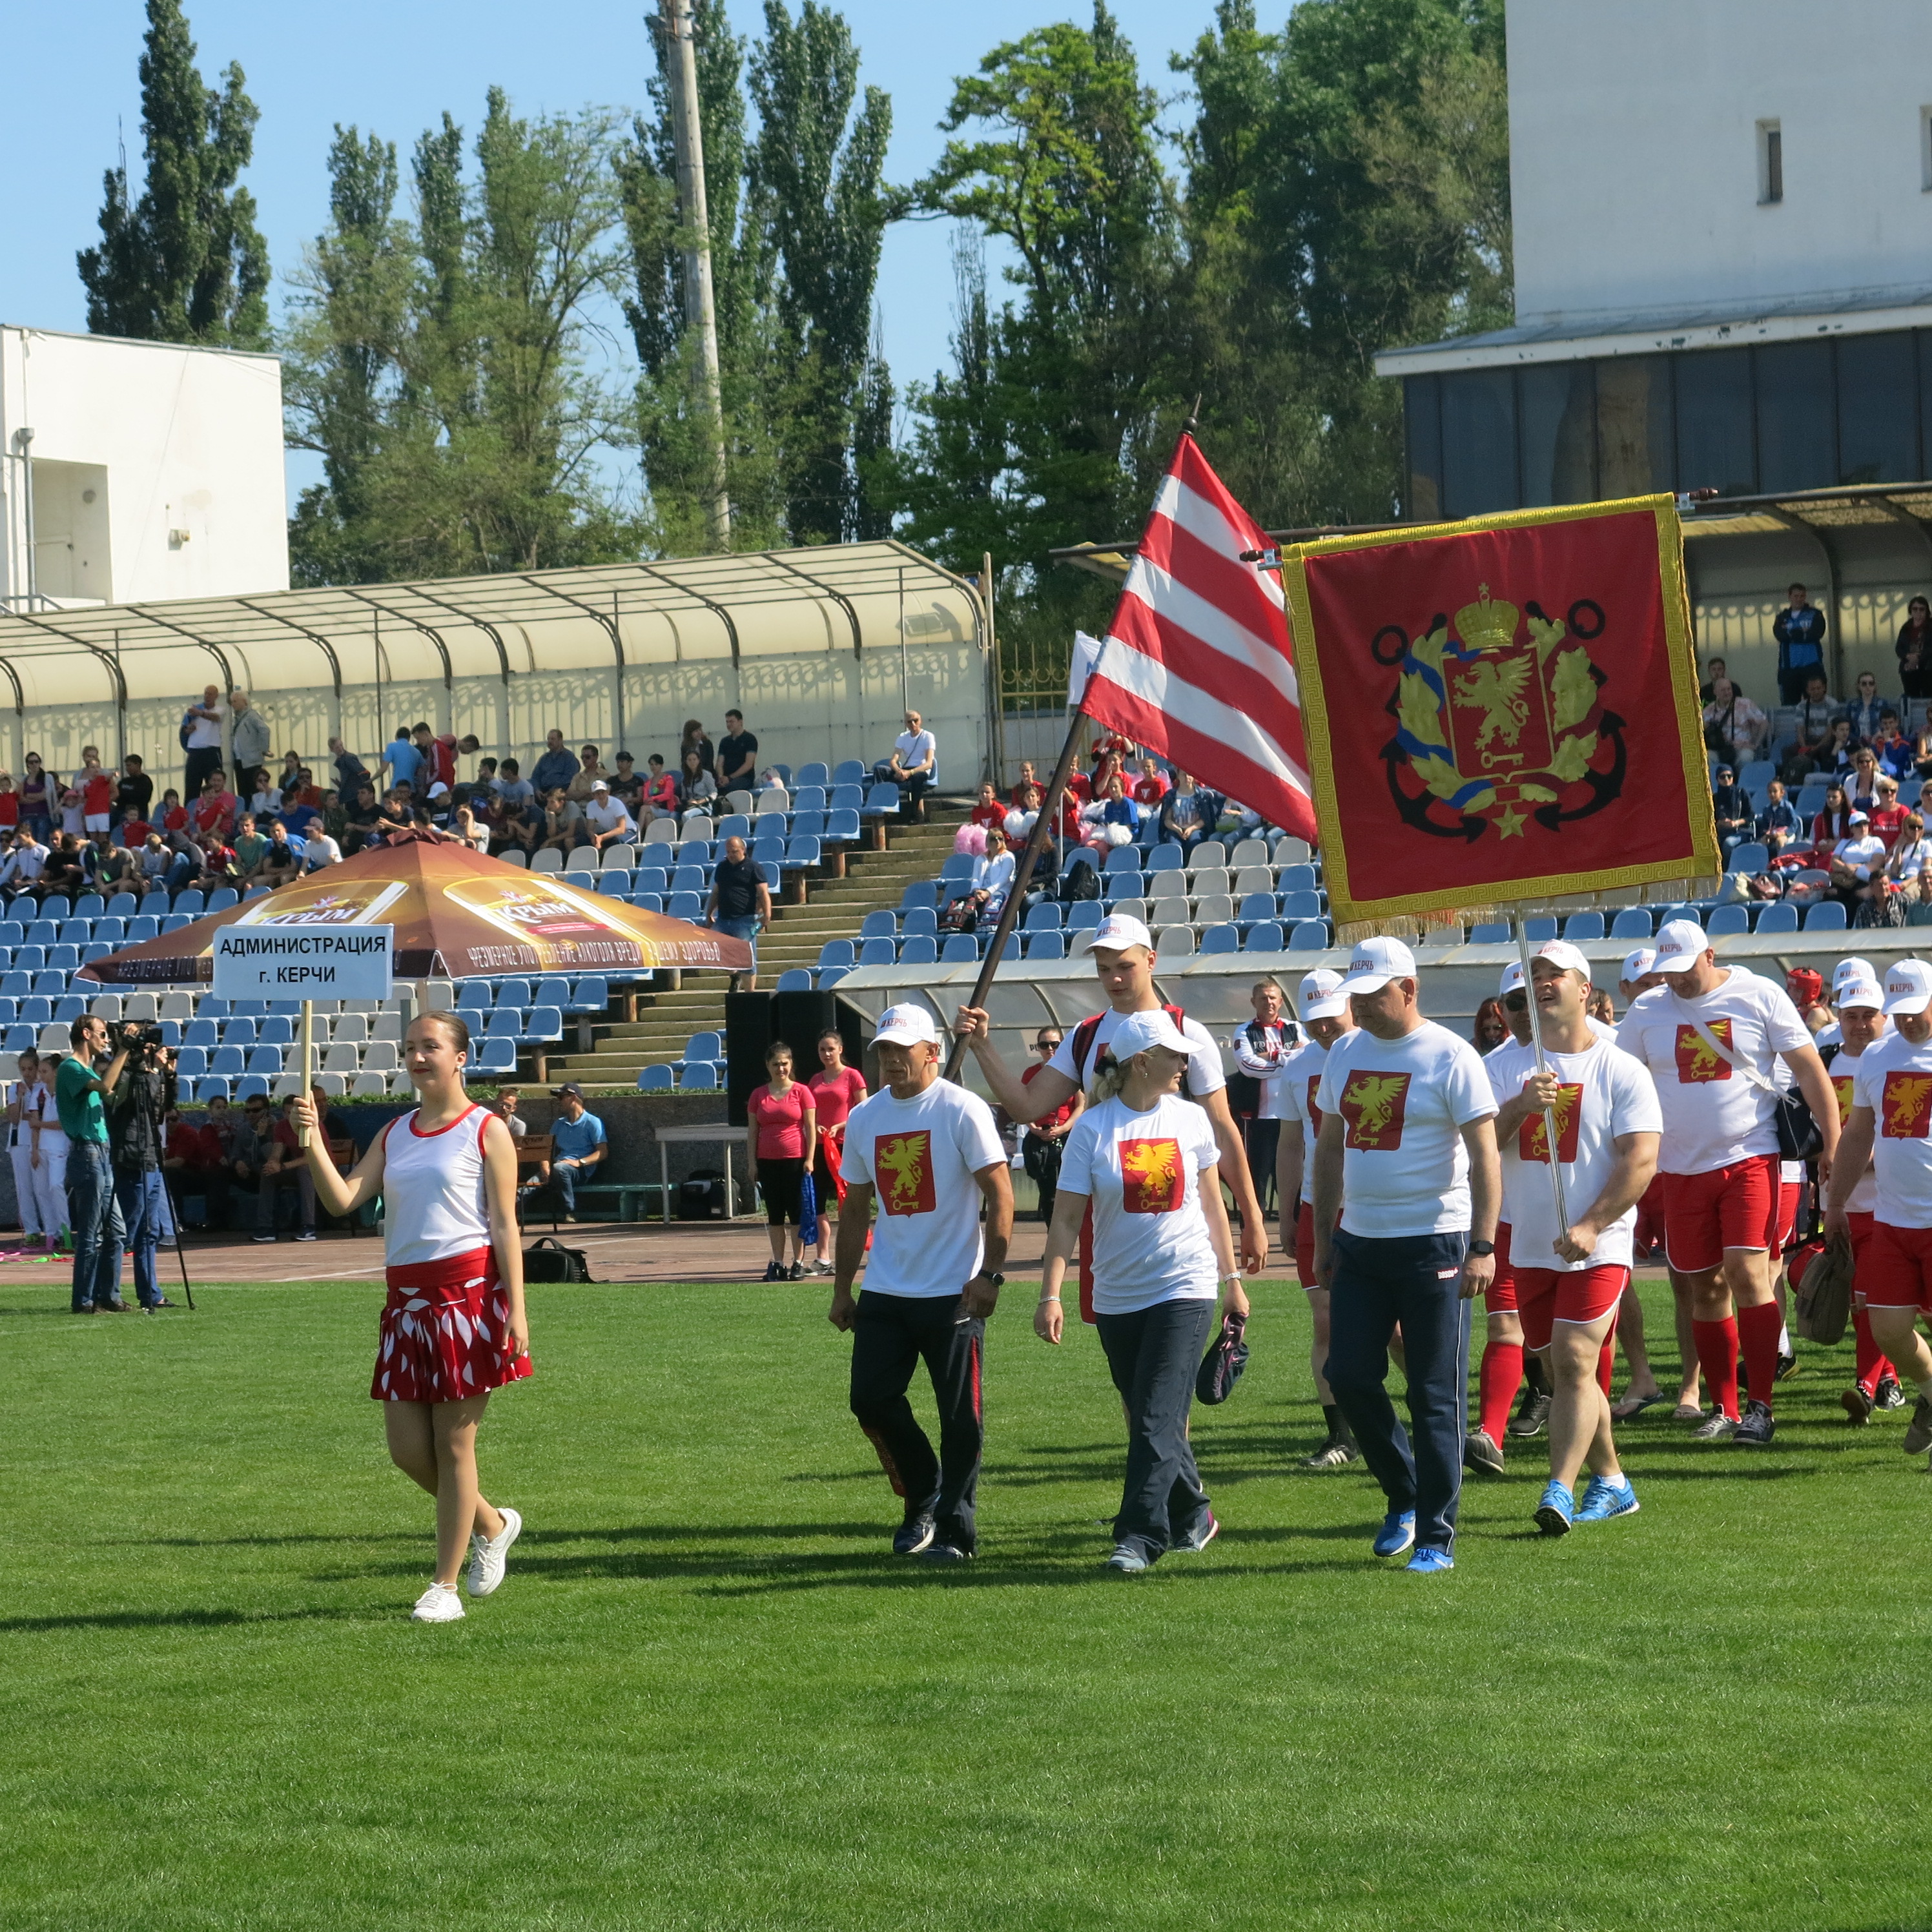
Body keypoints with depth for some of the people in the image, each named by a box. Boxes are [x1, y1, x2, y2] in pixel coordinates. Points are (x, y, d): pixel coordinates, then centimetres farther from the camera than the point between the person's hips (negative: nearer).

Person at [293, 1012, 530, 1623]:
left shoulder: (485, 1131, -1)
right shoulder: (394, 1135, 14)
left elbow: (505, 1225, -5)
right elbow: (343, 1199, 3)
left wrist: (516, 1308, -12)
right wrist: (312, 1140, -10)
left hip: (468, 1292, -6)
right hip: (408, 1297, 6)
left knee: (453, 1444, -2)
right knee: (407, 1449, 5)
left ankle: (445, 1587, 6)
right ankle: (492, 1524, 31)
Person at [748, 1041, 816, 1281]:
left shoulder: (801, 1091, 0)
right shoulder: (758, 1095, 8)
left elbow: (811, 1127, -1)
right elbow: (753, 1132, 9)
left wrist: (809, 1159, -8)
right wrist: (752, 1163, 3)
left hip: (796, 1160, -3)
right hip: (768, 1162, 3)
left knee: (797, 1213, -1)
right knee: (774, 1214, 6)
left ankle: (798, 1263, 4)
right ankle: (777, 1263, 10)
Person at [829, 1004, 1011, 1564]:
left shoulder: (962, 1110, -8)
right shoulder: (864, 1118, 9)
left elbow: (999, 1195, -9)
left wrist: (989, 1274, -15)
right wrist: (841, 1288, 14)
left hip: (953, 1292, -5)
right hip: (884, 1292, 5)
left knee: (960, 1415, -1)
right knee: (871, 1400, 1)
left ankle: (954, 1530, 8)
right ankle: (923, 1502, 22)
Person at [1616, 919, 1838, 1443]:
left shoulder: (1759, 997, -3)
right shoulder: (1647, 1012, 5)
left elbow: (1808, 1069, -1)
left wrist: (1832, 1143, -6)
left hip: (1750, 1159, -3)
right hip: (1682, 1169, 3)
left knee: (1748, 1272, -15)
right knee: (1704, 1290, 4)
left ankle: (1759, 1406, -9)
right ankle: (1724, 1409, 13)